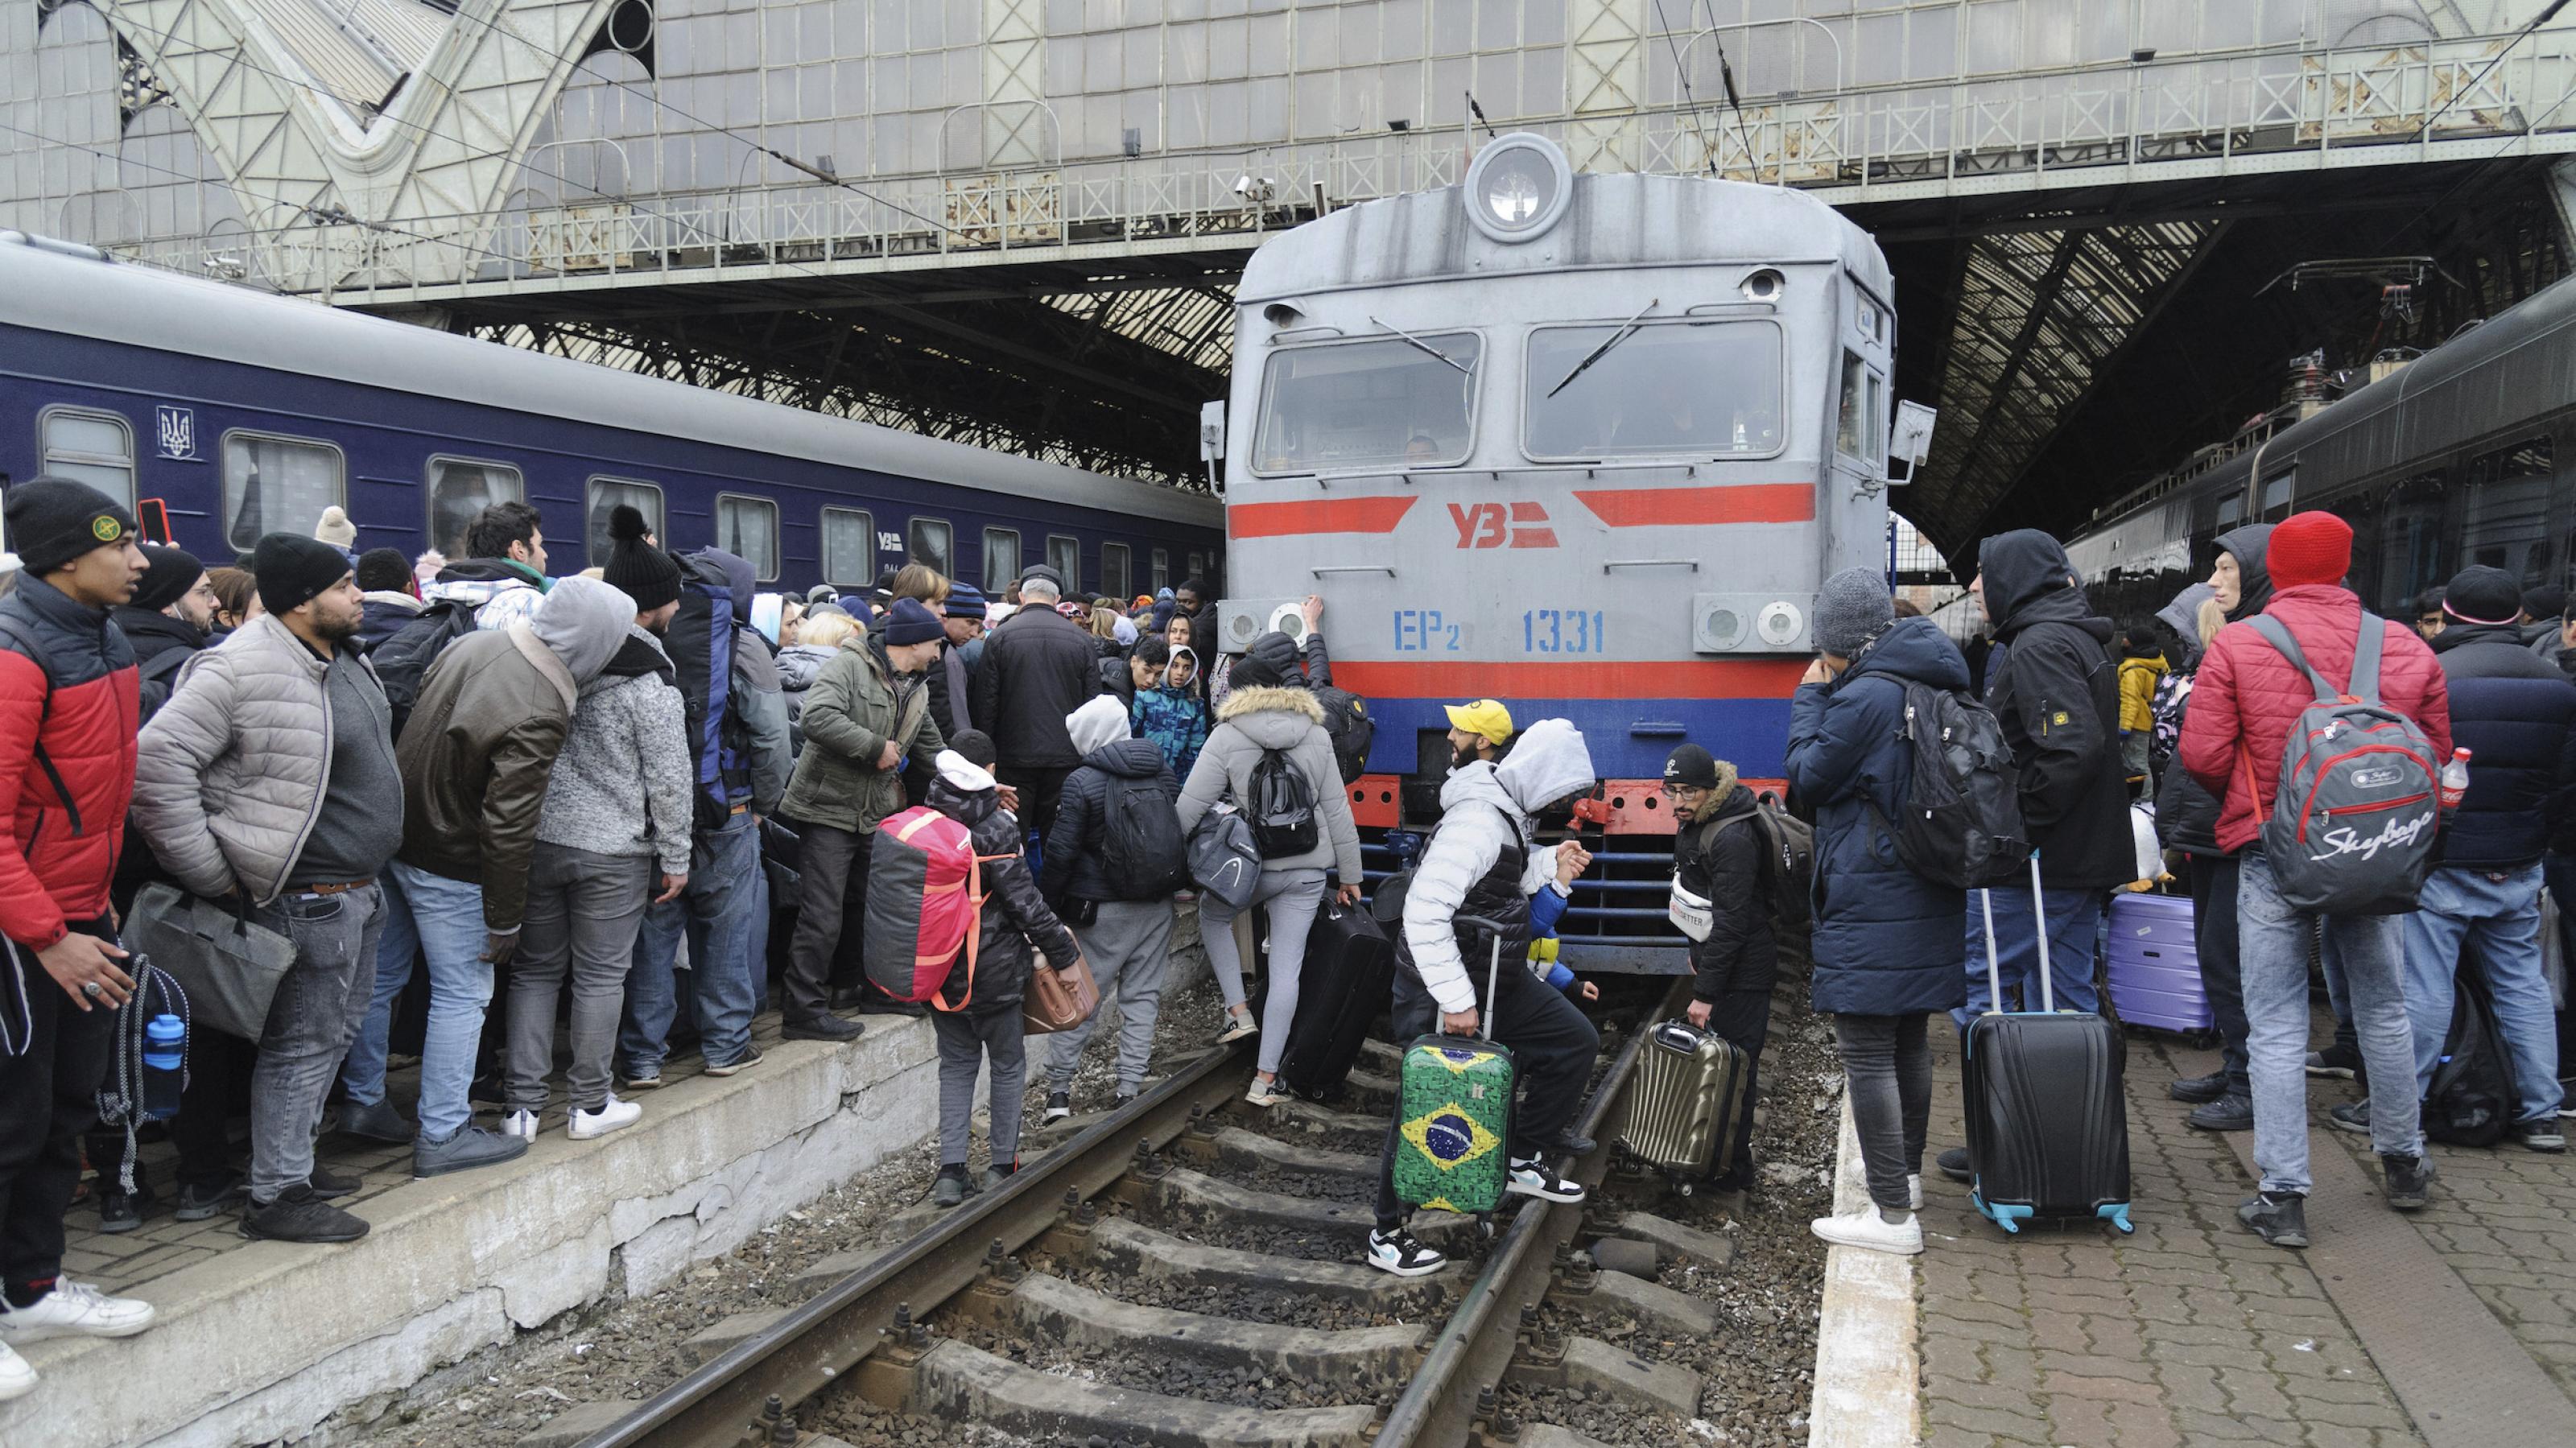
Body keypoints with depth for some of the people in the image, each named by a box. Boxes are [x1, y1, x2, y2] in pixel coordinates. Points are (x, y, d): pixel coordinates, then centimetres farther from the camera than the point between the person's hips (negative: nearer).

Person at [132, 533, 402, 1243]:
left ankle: (295, 1159, 34)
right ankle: (276, 1195, 10)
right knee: (304, 1042, -2)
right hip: (310, 895, -10)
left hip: (361, 888, 10)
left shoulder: (344, 661, 10)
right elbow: (157, 763, -22)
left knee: (337, 1027, 19)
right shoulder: (244, 670, -19)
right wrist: (214, 875, -18)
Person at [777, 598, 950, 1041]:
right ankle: (804, 1009, 1)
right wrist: (877, 747, -21)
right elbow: (818, 717, -29)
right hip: (828, 809, -8)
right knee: (822, 917, -7)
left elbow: (936, 751, 22)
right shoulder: (849, 666, -14)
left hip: (875, 816, 8)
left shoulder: (917, 691, 14)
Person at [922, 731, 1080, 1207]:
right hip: (991, 971, -5)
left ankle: (950, 1172, 11)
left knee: (956, 1064, 16)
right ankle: (1002, 1166, 20)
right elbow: (1025, 904, -16)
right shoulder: (997, 828, -17)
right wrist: (1062, 952, -7)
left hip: (937, 969, 5)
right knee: (1007, 1064, 13)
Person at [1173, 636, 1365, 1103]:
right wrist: (1350, 875, 14)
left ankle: (1237, 1010, 19)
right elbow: (1337, 809, 7)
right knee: (1286, 967, 5)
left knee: (1212, 915, 28)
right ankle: (1267, 1078, 8)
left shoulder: (1228, 736, -6)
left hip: (1248, 866, -3)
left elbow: (1190, 806, -9)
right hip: (1307, 869, 3)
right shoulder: (1316, 735, 6)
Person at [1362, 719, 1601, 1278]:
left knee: (1577, 1041, 14)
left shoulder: (1508, 812, 4)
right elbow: (1424, 912, -32)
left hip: (1494, 977, 10)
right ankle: (1387, 1235, 13)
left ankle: (1525, 1161, 26)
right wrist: (1455, 1000, -30)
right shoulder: (1477, 822, -27)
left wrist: (1549, 864, 5)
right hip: (1442, 986, -10)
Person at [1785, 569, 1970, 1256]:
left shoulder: (1863, 697, -19)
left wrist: (1810, 696, -2)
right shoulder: (1932, 686, 9)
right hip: (1928, 895, 10)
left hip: (1870, 903, -10)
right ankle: (1906, 1170, 40)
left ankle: (1893, 1214, -5)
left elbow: (1809, 778, -10)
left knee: (1867, 1053, -6)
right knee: (1909, 1038, 22)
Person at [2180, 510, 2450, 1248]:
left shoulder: (2235, 644, -9)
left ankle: (2283, 1196, 2)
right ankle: (2404, 1164, 36)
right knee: (2383, 1008, 20)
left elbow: (2202, 754, -10)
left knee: (2277, 1024, 2)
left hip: (2274, 852, -3)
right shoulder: (2406, 648, 2)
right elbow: (2436, 753, 8)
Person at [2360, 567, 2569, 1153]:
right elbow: (2564, 779, 11)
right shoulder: (2556, 683, 6)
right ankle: (2540, 1113, 19)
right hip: (2520, 866, 6)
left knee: (2422, 988, -1)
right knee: (2523, 984, 14)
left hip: (2443, 863, -6)